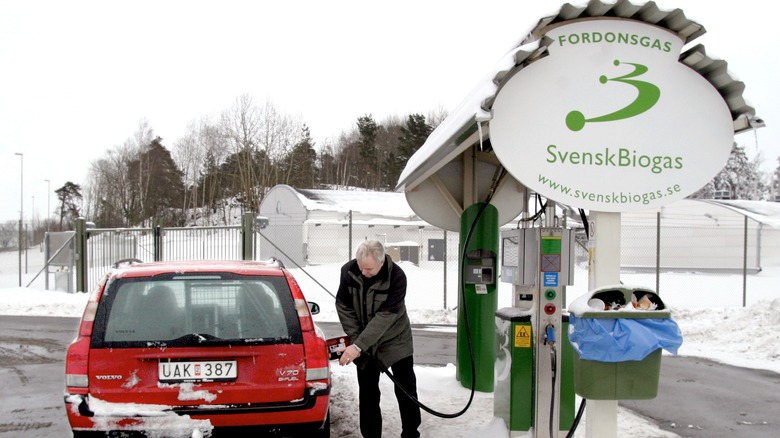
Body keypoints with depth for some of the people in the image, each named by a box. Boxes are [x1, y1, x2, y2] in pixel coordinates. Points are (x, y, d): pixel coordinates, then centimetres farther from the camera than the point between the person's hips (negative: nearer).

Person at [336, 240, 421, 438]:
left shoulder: (397, 277, -28)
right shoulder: (348, 271, -17)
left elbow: (385, 316, -31)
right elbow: (343, 306, -7)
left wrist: (358, 346, -35)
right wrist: (356, 339, -15)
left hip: (395, 340, -2)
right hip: (363, 342, 3)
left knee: (406, 389, 3)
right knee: (368, 393, 7)